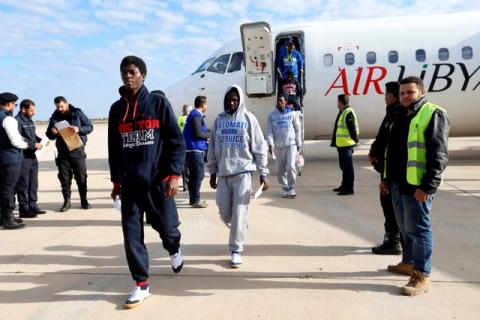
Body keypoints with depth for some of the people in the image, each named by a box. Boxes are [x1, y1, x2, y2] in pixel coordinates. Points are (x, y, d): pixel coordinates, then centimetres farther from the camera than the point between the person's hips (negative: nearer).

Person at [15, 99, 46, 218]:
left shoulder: (29, 121, 16)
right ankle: (23, 209, 5)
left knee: (33, 183, 15)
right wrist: (34, 145, -19)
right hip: (23, 157, -9)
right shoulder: (17, 121, -13)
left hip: (32, 156, 9)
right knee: (23, 184, -2)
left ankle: (32, 206, 24)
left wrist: (41, 140, 5)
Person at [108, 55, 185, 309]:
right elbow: (113, 148, 14)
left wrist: (174, 175, -13)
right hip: (129, 184, 3)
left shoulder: (158, 103, -3)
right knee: (132, 235, 2)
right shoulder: (116, 109, 8)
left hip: (158, 181, -3)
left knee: (166, 227, 6)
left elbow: (177, 142, -6)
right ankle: (141, 284, 17)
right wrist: (116, 180, 14)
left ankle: (174, 250, 42)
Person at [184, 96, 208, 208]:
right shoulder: (196, 116, -13)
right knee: (198, 175, -6)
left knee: (193, 174, 15)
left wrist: (205, 135, 8)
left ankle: (193, 198, 23)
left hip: (190, 149, 10)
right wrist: (207, 135, -6)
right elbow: (197, 133, -22)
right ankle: (195, 200, -3)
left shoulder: (193, 114, 18)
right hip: (195, 149, -10)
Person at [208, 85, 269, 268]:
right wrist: (212, 172, 10)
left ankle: (236, 251, 6)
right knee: (224, 212, 8)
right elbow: (213, 148, 13)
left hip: (243, 172, -4)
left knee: (239, 213, -5)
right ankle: (238, 231, 38)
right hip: (223, 173, 4)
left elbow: (259, 147, -2)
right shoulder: (219, 120, 9)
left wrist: (263, 173, -6)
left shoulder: (248, 119, -1)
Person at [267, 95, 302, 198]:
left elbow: (297, 129, 7)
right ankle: (284, 188, 20)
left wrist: (299, 144, 5)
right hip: (278, 146, 2)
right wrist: (270, 144, -12)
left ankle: (291, 187, 5)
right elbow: (269, 130, 0)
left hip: (291, 145, -2)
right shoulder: (272, 115, 5)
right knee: (280, 169, 5)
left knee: (291, 166, -12)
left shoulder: (292, 114, 4)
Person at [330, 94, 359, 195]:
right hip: (341, 144, 11)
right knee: (344, 166, 18)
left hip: (347, 145, -10)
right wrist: (335, 141, 23)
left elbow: (353, 128, -18)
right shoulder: (342, 112, 17)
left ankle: (349, 188, 0)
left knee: (348, 166, -5)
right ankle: (345, 185, 29)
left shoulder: (349, 113, -15)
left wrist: (355, 140, -15)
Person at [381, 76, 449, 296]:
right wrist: (386, 178, 20)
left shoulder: (433, 114, -10)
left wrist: (427, 186, -21)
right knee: (405, 227, 18)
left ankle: (422, 276, 6)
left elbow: (439, 155, -17)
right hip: (398, 183, 9)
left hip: (417, 186, -9)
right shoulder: (402, 117, 18)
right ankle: (409, 263, 33)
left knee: (418, 228, -3)